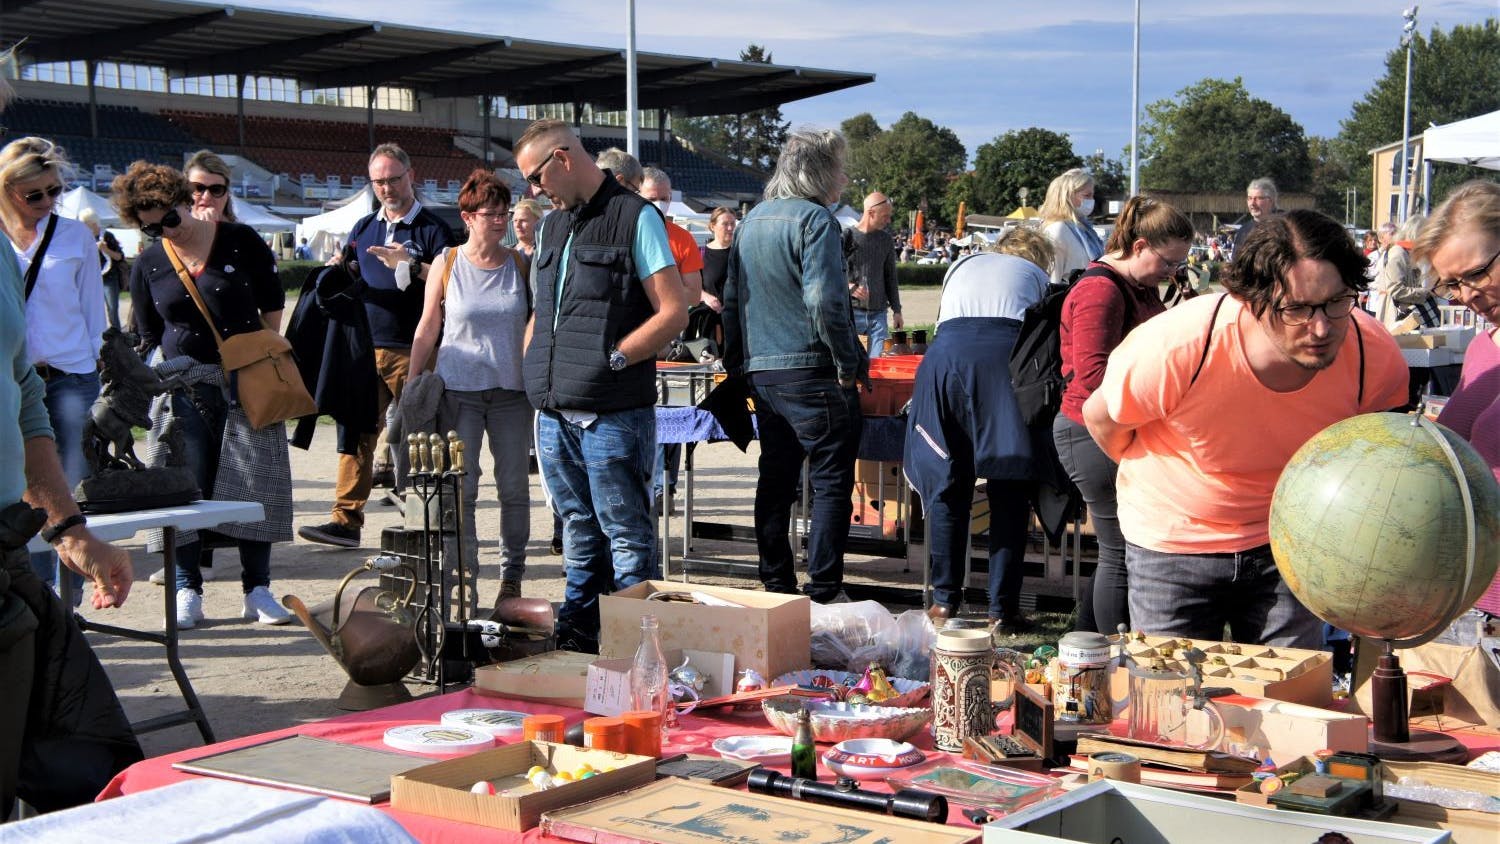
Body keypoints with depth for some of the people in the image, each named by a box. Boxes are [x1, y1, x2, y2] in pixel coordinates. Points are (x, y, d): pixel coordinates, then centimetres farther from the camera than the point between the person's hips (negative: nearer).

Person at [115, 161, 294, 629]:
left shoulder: (240, 240, -1)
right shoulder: (147, 265, 6)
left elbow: (272, 306, 6)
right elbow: (147, 337, 14)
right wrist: (158, 371, 0)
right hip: (184, 388, 2)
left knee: (255, 482, -3)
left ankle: (257, 589, 4)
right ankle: (188, 591, 6)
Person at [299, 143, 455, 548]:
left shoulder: (432, 229, 1)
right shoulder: (364, 228, 18)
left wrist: (411, 265, -21)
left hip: (412, 351, -5)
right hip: (364, 347, 5)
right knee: (356, 433, 0)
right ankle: (346, 519, 0)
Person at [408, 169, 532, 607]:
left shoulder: (521, 265, 5)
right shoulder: (446, 264, 2)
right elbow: (426, 331, 6)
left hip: (512, 390, 2)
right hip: (458, 389, -1)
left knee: (514, 488, 5)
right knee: (460, 489, -4)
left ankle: (512, 575, 16)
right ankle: (464, 580, 2)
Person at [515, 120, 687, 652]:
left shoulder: (636, 218, -5)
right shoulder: (552, 226, 18)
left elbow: (673, 313, -10)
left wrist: (611, 359, -16)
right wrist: (533, 370, 9)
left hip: (612, 413, -7)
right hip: (554, 413, 7)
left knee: (627, 536, -2)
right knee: (578, 532, 16)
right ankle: (576, 640, 24)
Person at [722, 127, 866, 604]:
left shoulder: (752, 221, 14)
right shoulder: (815, 219, -12)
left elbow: (731, 299, 18)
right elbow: (824, 301, -22)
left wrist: (735, 364, 23)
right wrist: (851, 362, -13)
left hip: (761, 372, 8)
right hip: (811, 370, -8)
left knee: (775, 480, 14)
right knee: (831, 483, 0)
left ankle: (775, 585, 20)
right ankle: (823, 592, -1)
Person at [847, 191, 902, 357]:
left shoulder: (886, 240, 11)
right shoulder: (847, 237, -4)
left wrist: (896, 310, 14)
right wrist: (847, 287, -20)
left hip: (878, 313, 4)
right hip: (851, 312, -4)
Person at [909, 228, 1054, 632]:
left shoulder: (964, 265, 34)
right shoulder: (1037, 276, 28)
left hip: (945, 353, 2)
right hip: (1008, 354, -2)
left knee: (947, 486, 9)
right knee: (1009, 492, 3)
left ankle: (945, 601, 11)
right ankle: (1002, 608, 2)